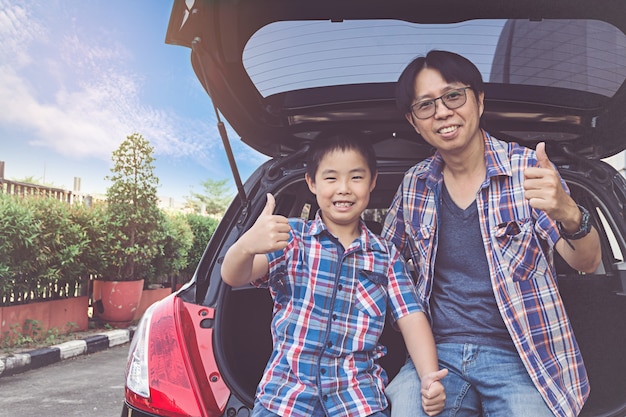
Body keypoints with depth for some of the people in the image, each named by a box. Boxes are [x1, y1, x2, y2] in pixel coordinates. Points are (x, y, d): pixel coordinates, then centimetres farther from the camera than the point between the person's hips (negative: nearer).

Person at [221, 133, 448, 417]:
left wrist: (429, 377, -17)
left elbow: (411, 319, 2)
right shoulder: (291, 236, 2)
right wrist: (246, 245, -34)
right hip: (287, 392, -1)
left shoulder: (387, 256, 9)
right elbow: (234, 277, -11)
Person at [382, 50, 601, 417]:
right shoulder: (415, 184, 4)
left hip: (519, 358, -1)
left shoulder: (527, 168, -5)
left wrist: (568, 214, -33)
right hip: (439, 354, 2)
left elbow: (587, 262, -11)